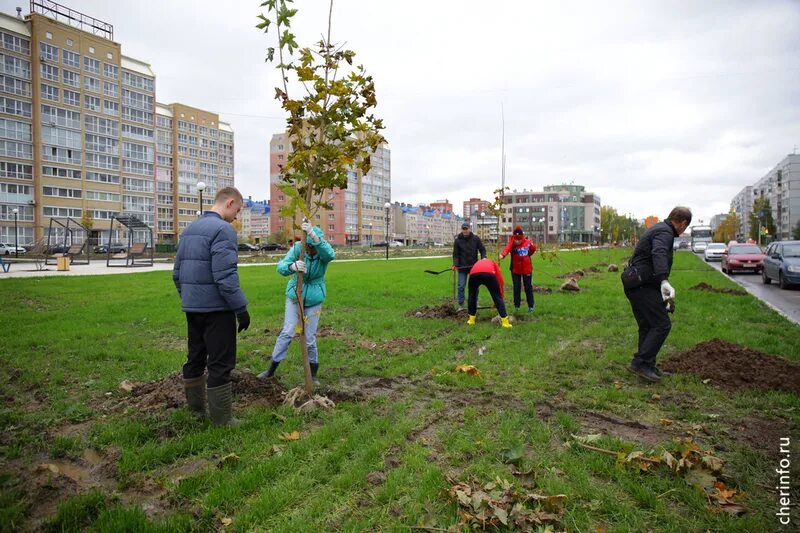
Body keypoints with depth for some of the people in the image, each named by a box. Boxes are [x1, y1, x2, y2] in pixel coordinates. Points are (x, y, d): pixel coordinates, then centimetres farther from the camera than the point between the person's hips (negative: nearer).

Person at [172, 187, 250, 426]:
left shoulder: (189, 229, 14)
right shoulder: (223, 229, -15)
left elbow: (177, 272, 17)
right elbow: (225, 276, -22)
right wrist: (241, 308, -17)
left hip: (192, 307, 9)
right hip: (216, 308, -9)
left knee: (195, 358, 17)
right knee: (220, 363, 0)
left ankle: (196, 408, 30)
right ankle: (221, 419, 7)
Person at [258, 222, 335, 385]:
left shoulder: (323, 251, -16)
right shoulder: (297, 248, -15)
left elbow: (330, 255, -42)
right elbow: (281, 267, -26)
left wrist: (313, 234, -57)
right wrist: (293, 266, -51)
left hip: (314, 300, 0)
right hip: (294, 297, 0)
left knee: (310, 338, 5)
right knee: (287, 332, -3)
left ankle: (313, 373, 23)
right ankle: (271, 369, 13)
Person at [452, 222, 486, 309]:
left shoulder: (476, 238, -1)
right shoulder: (457, 240, -3)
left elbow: (482, 249, 3)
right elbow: (455, 254, -2)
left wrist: (483, 257, -15)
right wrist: (455, 264, -16)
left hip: (474, 266, 1)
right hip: (462, 267, -1)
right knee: (461, 286, -2)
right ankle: (461, 304, 6)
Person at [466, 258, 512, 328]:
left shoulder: (477, 263, 45)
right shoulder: (493, 263, 39)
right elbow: (500, 279, 28)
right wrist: (501, 294, 37)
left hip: (474, 274, 2)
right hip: (489, 274, -2)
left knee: (472, 296, 25)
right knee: (497, 297, 11)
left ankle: (471, 320, 31)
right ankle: (505, 322, 11)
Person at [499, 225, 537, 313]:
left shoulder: (528, 243, -10)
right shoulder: (512, 244, -16)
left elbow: (533, 248, 13)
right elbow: (507, 248, -40)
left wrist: (526, 256, 8)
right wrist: (502, 254, -61)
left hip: (527, 269, 1)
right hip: (515, 270, -1)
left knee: (528, 288, 9)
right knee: (516, 288, 4)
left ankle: (530, 306, 20)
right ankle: (516, 306, 18)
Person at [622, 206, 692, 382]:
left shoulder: (659, 229, 23)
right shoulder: (664, 232, -11)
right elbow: (659, 254, -33)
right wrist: (664, 281, -48)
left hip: (635, 285, 11)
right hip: (643, 286, -11)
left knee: (648, 327, 13)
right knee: (662, 324, -8)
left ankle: (647, 366, 19)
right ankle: (640, 363, -7)